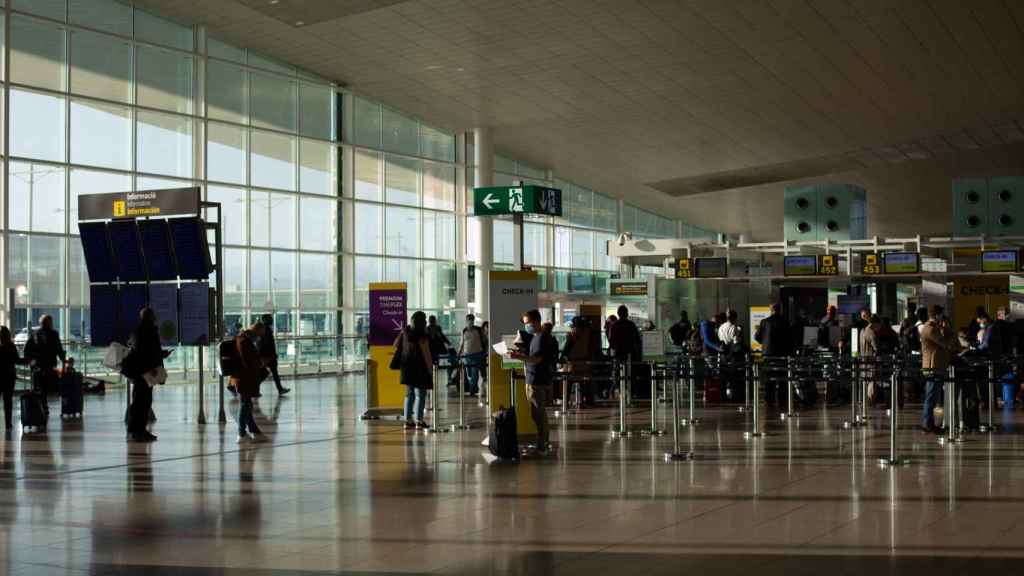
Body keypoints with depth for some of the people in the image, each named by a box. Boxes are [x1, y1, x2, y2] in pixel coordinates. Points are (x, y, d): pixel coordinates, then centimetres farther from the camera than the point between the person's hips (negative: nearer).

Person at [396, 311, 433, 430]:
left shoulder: (405, 332, 3)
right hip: (420, 368, -7)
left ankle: (408, 420, 13)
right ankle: (419, 420, -2)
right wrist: (430, 368, -10)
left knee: (409, 394, 14)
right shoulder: (422, 336, -16)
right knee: (420, 394, 0)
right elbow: (426, 354, -16)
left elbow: (396, 344, 12)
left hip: (407, 366, 7)